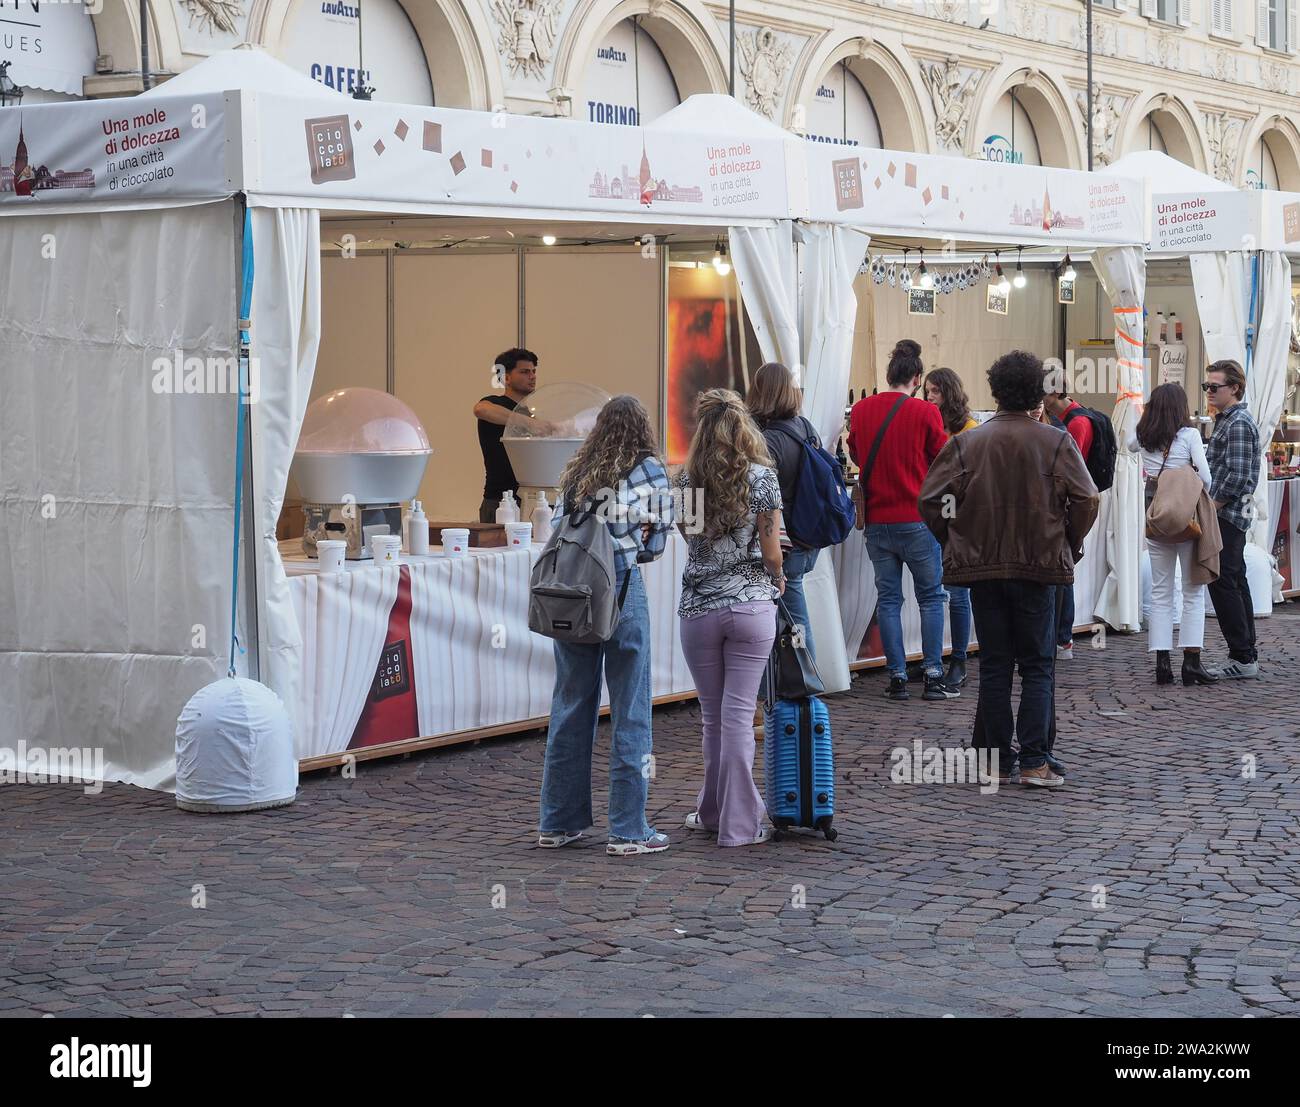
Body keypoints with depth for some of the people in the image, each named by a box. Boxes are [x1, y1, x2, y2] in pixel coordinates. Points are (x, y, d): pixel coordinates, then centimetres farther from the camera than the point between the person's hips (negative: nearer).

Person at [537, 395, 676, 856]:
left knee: (570, 706, 13)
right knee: (630, 712, 1)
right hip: (620, 592, -5)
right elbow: (655, 543, 1)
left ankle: (558, 823, 19)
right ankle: (627, 830, 3)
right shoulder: (648, 470, -1)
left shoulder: (576, 471, 12)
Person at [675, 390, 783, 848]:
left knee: (714, 716, 13)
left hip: (698, 609, 2)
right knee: (738, 715, -1)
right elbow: (771, 552, -6)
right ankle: (738, 823, 1)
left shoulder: (687, 480, 0)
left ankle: (714, 811, 23)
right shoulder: (762, 477, -7)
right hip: (751, 606, -2)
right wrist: (777, 579, 15)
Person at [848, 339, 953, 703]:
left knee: (888, 598, 8)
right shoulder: (925, 413, -9)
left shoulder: (861, 410, 1)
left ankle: (897, 677, 7)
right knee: (930, 597, 7)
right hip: (917, 519, -3)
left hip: (876, 520, 3)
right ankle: (933, 676, 2)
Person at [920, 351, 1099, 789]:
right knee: (1037, 666, 5)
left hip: (981, 567, 2)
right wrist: (1068, 546, 6)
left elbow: (931, 499, -2)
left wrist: (957, 542, 10)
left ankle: (996, 762, 10)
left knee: (993, 666, 9)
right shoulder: (1055, 442, -4)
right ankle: (1034, 762, -1)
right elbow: (1086, 500, -9)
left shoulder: (967, 442, 1)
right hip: (1038, 569, -2)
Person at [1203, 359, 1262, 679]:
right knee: (1235, 581, 12)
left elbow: (1237, 477, -21)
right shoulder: (1226, 420, 17)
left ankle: (1242, 658, -10)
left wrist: (1210, 508, -16)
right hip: (1229, 515, 10)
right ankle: (1247, 655, 17)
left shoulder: (1238, 423, -14)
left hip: (1227, 514, -10)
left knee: (1223, 583, -10)